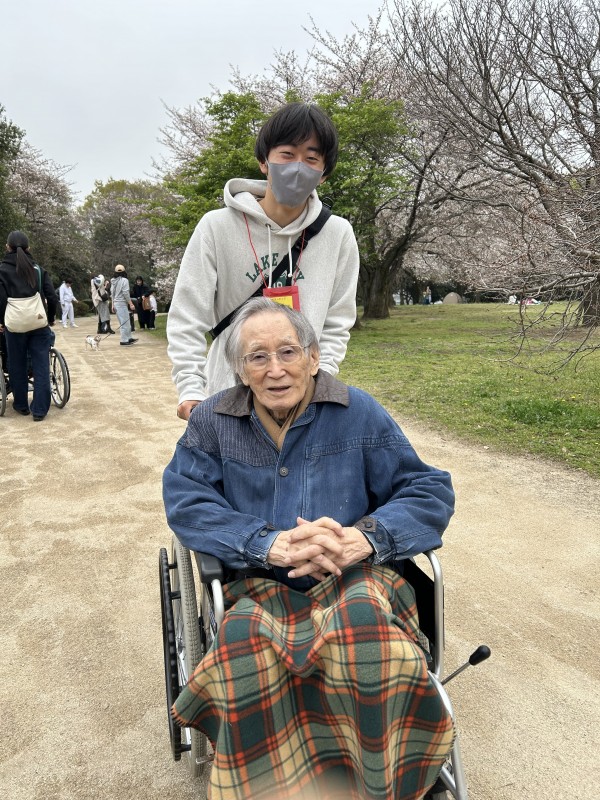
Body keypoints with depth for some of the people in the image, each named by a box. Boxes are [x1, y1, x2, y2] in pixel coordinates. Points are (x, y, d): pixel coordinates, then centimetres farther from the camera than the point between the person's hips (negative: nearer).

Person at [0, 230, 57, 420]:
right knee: (41, 367, 3)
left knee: (18, 367, 13)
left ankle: (21, 405, 25)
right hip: (39, 324, 2)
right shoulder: (38, 269, 6)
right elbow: (52, 297, 0)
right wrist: (50, 319, 14)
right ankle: (39, 409, 2)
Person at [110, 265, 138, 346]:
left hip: (116, 303, 8)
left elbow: (112, 294, 14)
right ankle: (124, 341, -3)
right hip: (122, 303, -8)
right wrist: (131, 304, -11)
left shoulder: (113, 281, 12)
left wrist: (113, 305, 18)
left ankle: (129, 338, 23)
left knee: (123, 322, 16)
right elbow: (126, 293, -16)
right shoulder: (124, 280, -11)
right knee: (125, 322, -4)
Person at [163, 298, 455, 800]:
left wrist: (367, 538, -17)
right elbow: (185, 502, -2)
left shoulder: (357, 412, 4)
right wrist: (268, 544, -17)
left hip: (354, 576, 0)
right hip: (262, 585, 1)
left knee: (361, 622, -34)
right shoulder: (212, 421, 8)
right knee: (245, 644, -33)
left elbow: (431, 491, 3)